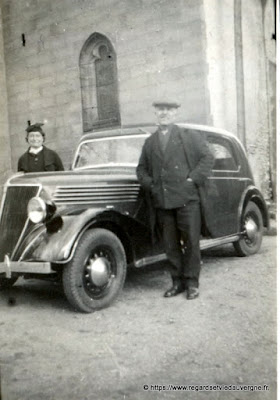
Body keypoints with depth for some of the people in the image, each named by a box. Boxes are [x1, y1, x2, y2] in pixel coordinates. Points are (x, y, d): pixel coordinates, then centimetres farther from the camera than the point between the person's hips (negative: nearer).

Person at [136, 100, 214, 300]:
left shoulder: (190, 136, 7)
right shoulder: (150, 142, 17)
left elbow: (207, 158, 2)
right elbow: (141, 168, 22)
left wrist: (193, 179, -7)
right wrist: (150, 185, 5)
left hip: (187, 198, -3)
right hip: (162, 201, 4)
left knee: (191, 242, -1)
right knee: (170, 244, 6)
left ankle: (192, 283, 10)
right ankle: (178, 282, 16)